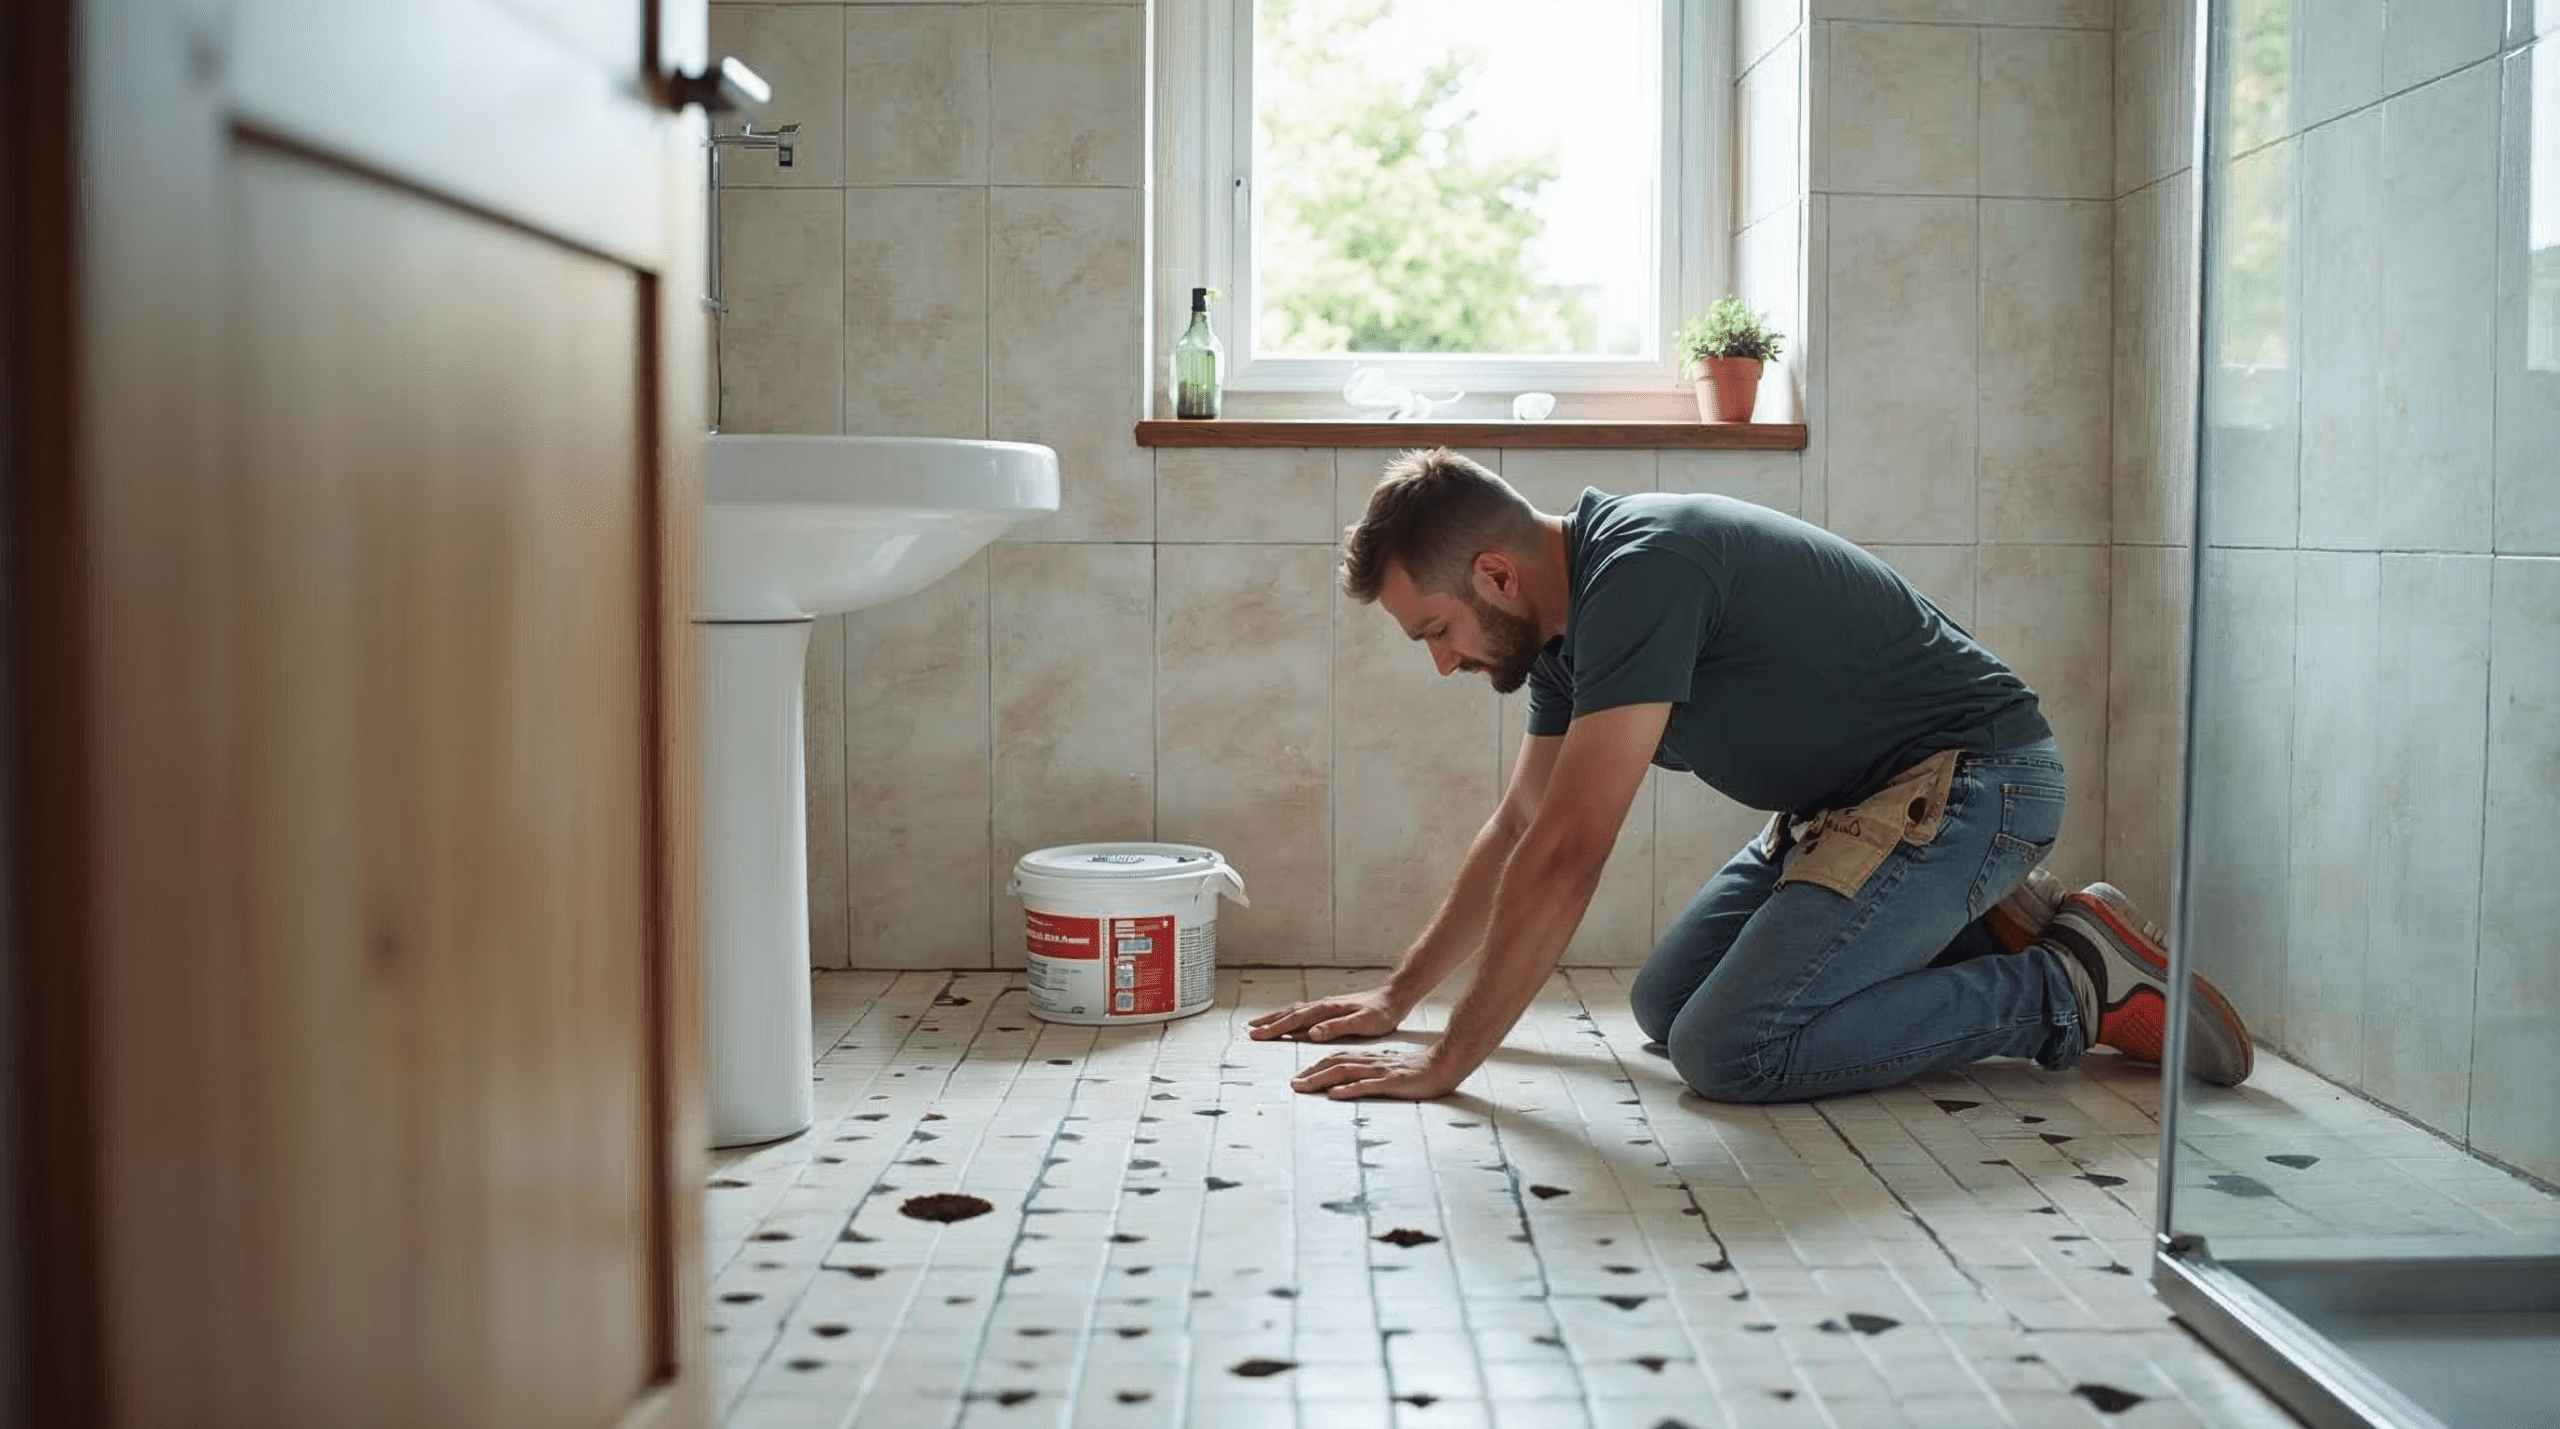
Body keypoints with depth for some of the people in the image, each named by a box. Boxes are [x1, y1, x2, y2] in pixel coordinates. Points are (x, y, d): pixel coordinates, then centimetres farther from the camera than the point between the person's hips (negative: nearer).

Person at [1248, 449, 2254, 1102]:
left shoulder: (1640, 571, -27)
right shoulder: (1574, 608, 4)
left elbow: (1567, 855, -31)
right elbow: (1519, 828, 17)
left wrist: (1447, 1064, -25)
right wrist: (1398, 995, 19)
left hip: (1973, 776, -10)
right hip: (1854, 798, 10)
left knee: (1730, 1050, -21)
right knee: (1666, 1005, 11)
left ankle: (2076, 988, -7)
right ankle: (1983, 933, 14)